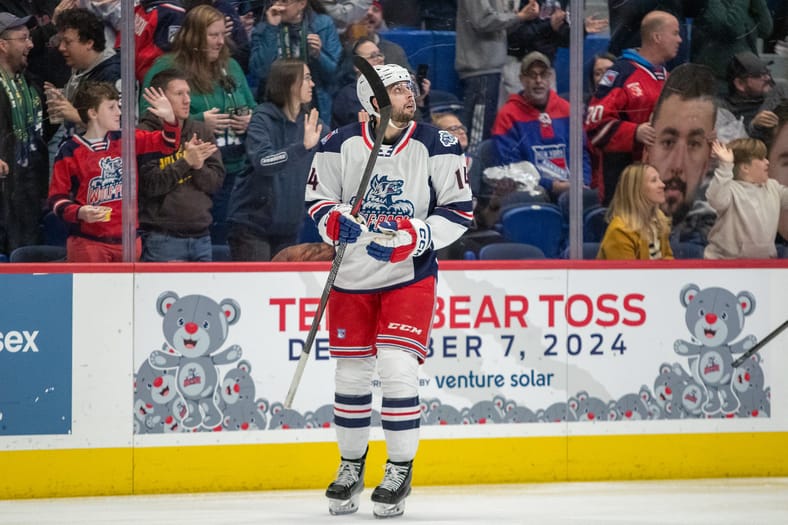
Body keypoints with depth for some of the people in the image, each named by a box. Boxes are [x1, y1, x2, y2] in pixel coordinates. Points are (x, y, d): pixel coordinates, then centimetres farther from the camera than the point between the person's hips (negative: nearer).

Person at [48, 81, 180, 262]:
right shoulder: (70, 152, -3)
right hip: (88, 242, -5)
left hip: (127, 240, 5)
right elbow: (57, 198, -2)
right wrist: (79, 213, -21)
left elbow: (167, 143, 16)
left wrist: (170, 119, -4)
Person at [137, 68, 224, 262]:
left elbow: (217, 181, 8)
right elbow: (150, 184, -14)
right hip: (162, 238, -5)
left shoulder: (200, 131, 12)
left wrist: (199, 166, -12)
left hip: (201, 237, 5)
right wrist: (186, 162, -18)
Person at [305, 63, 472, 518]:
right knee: (352, 373, 8)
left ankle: (401, 469, 0)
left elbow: (459, 210, -5)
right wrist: (334, 220, -16)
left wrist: (414, 236, -19)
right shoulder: (340, 145, -4)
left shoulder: (436, 146, -7)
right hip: (352, 275, 2)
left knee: (397, 368, -13)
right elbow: (317, 197, 6)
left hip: (409, 274, -2)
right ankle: (351, 465, 25)